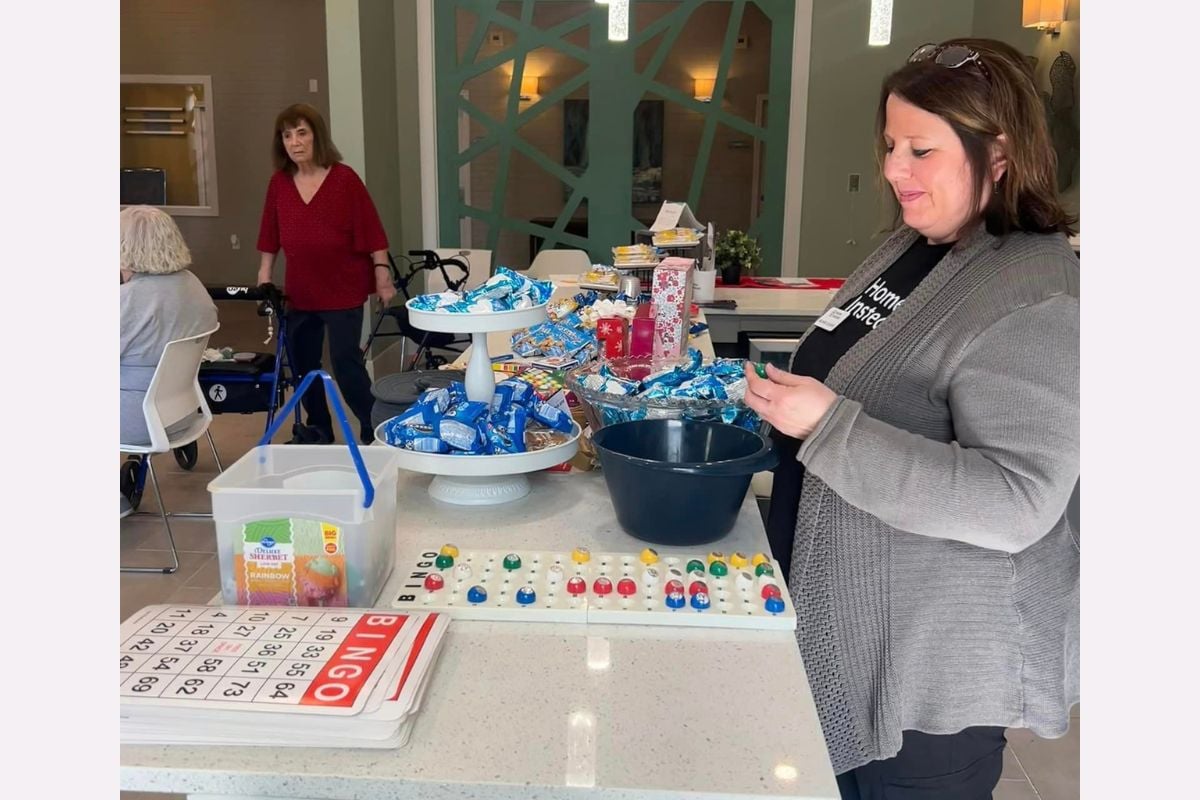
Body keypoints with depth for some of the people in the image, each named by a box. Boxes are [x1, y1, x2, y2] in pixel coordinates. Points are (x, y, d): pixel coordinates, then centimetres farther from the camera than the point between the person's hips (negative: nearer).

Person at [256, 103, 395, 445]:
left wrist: (382, 273, -12)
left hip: (343, 290, -5)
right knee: (303, 364, 12)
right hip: (299, 292, 5)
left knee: (346, 363, -6)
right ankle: (318, 431, 27)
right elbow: (270, 236, 10)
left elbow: (371, 230, -9)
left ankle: (373, 432, 8)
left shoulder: (344, 179, -9)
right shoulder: (279, 183, 3)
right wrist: (264, 278, 10)